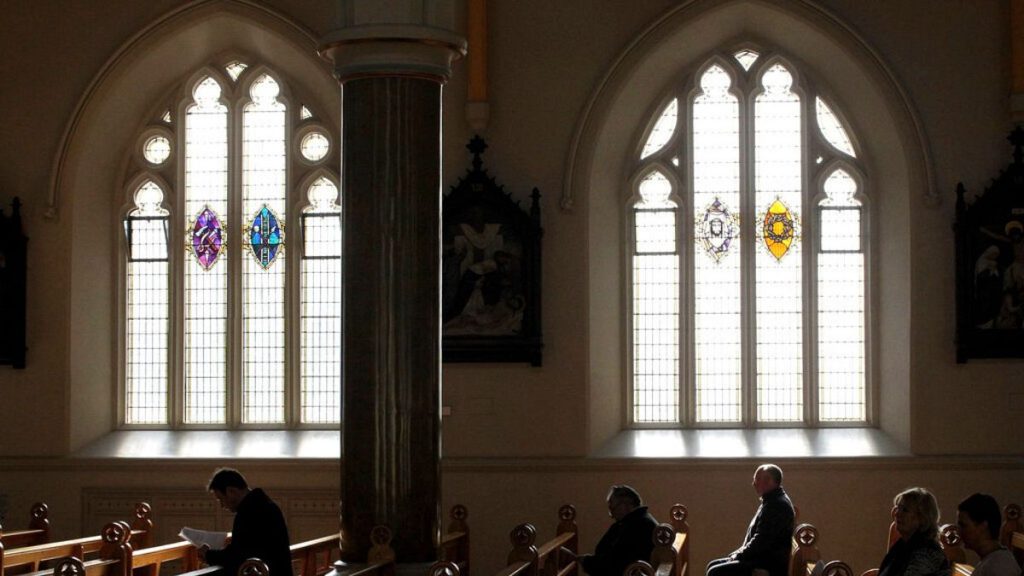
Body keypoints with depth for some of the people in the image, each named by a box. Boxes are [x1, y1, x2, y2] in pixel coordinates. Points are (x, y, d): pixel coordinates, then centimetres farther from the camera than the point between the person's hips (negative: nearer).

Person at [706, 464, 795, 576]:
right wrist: (739, 553, 11)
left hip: (770, 566, -11)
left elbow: (762, 541, -23)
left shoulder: (777, 505, -18)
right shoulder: (772, 501, 18)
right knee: (712, 565, 12)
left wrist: (739, 555, -11)